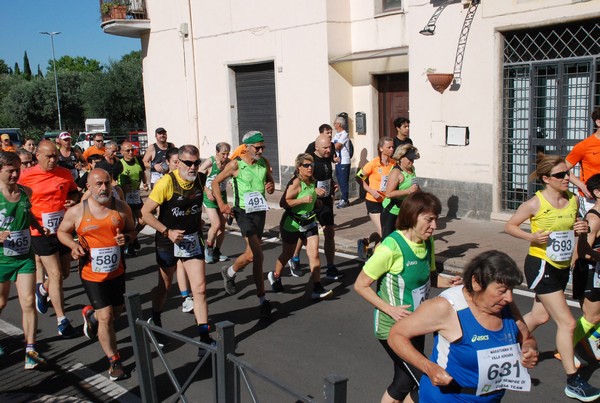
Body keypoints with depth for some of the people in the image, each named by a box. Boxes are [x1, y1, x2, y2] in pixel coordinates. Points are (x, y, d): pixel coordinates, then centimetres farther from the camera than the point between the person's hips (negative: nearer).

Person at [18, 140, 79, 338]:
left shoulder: (65, 174, 0)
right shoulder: (26, 176, -10)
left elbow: (74, 192, 17)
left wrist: (73, 201, -6)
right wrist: (35, 223, -13)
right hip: (42, 233, -4)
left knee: (65, 272, 16)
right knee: (56, 275, -3)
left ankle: (42, 289, 49)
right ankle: (62, 320, 8)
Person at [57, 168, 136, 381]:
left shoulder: (122, 208, -5)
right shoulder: (77, 211, -9)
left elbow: (133, 230, 7)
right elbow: (62, 231, 7)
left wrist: (126, 238, -16)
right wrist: (73, 245, -13)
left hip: (117, 271, 4)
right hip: (92, 273, -3)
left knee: (117, 311, 20)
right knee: (106, 317, -7)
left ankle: (90, 314, 54)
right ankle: (114, 360, 11)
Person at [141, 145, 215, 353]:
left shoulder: (201, 179, -5)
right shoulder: (167, 182, -21)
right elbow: (145, 212, -18)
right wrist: (167, 232, -23)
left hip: (193, 240, 3)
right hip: (169, 241, -3)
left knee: (200, 288, -3)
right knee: (164, 286, 17)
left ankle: (204, 337, 2)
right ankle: (155, 320, 45)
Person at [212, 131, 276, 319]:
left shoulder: (264, 163, 4)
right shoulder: (235, 165, -10)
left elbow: (270, 181, 18)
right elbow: (215, 182, 0)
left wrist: (271, 187, -6)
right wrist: (221, 204, -10)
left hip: (260, 211, 6)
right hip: (243, 211, -6)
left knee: (252, 253, 10)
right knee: (258, 255, -14)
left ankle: (229, 272, 39)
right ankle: (262, 299, -1)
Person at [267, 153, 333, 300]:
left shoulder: (312, 181, 4)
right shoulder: (296, 182, -20)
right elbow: (284, 202, -27)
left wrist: (315, 200, 10)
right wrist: (303, 200, -33)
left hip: (309, 223, 6)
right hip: (292, 224, -6)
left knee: (314, 254, -7)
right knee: (287, 255, 13)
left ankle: (317, 289, -6)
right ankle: (275, 277, 41)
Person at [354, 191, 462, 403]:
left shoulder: (428, 242, -2)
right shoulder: (392, 247, -24)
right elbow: (361, 285, -17)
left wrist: (447, 282, -5)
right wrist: (390, 309, -24)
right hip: (393, 328, -7)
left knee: (404, 382, 17)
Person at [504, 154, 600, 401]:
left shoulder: (573, 200, 2)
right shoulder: (535, 203, -15)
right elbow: (509, 226, -6)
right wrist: (532, 237, -22)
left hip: (562, 267, 7)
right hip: (541, 265, -7)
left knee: (540, 316, 19)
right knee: (567, 322, -7)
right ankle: (573, 382, 4)